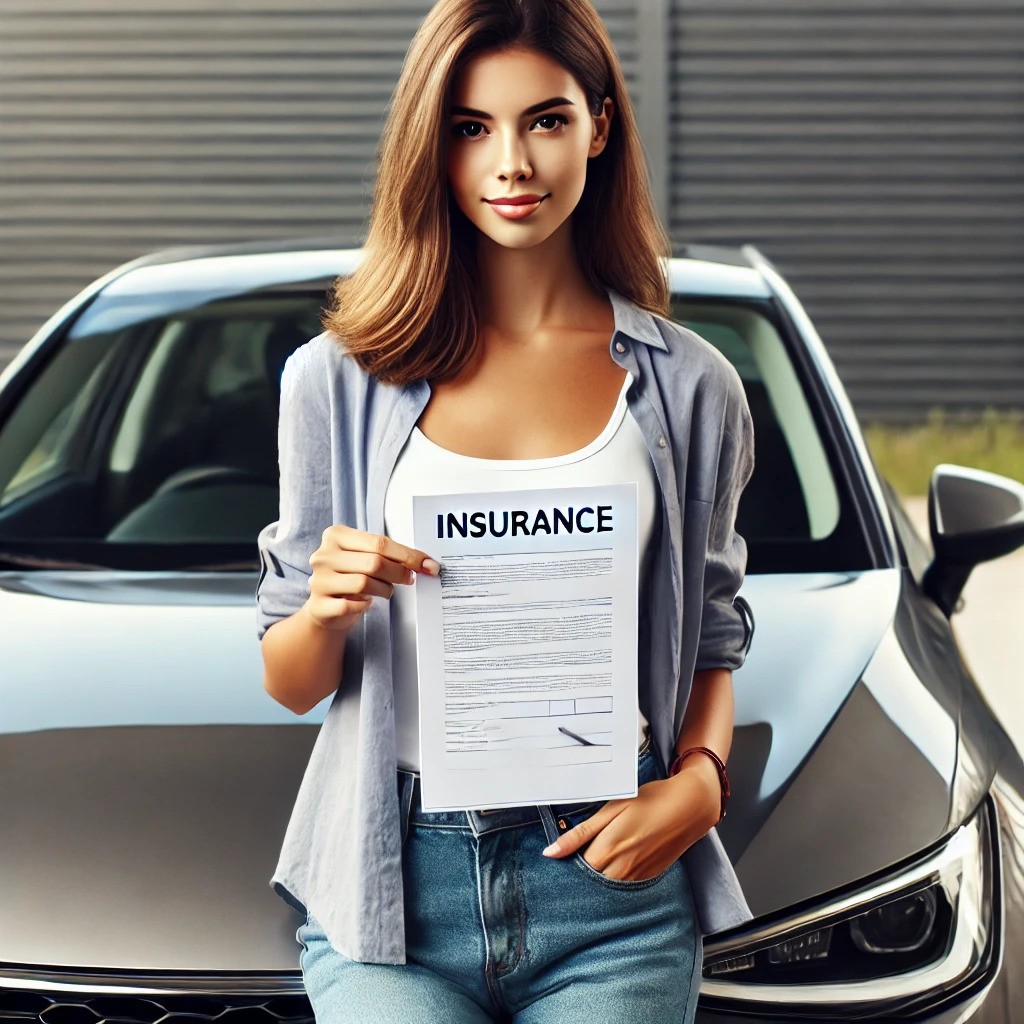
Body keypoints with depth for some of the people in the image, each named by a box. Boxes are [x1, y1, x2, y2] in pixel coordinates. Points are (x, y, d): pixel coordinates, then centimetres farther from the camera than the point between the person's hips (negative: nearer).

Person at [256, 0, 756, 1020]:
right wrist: (326, 611, -14)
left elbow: (714, 645, 13)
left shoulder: (689, 388, 7)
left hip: (609, 875, 1)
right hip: (392, 885, -1)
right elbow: (290, 685, 8)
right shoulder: (339, 380, 4)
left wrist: (700, 782, -7)